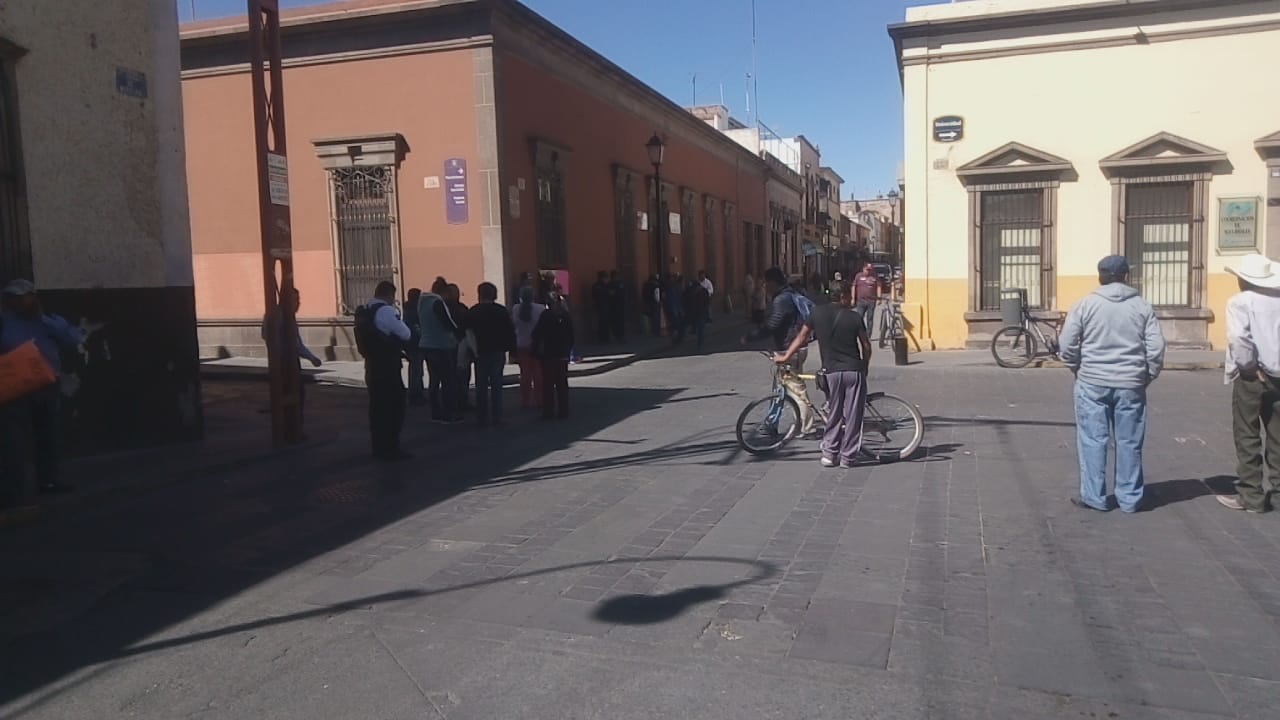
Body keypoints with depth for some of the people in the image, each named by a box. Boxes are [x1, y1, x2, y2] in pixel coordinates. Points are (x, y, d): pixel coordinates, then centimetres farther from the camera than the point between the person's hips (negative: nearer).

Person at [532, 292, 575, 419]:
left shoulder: (546, 315, -10)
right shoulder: (567, 316, 3)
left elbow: (537, 334, -12)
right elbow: (571, 336, 8)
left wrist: (535, 350, -4)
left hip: (548, 355, -4)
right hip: (563, 355, 4)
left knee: (548, 384, 3)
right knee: (562, 383, 10)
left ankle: (548, 411, 3)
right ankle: (563, 411, 10)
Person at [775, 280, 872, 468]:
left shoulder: (818, 313, 2)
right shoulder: (854, 317, -2)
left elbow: (801, 337, 6)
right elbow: (866, 346, 1)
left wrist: (785, 357, 15)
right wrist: (865, 367, 17)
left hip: (832, 371, 2)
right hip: (854, 370, -2)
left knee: (834, 414, 15)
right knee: (853, 415, 7)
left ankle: (829, 453, 11)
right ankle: (847, 457, 11)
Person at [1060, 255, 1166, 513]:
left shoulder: (1085, 304, -2)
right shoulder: (1142, 306, 2)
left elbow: (1068, 346, -4)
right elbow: (1156, 348, -1)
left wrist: (1078, 370, 12)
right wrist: (1147, 376, 12)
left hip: (1092, 383, -1)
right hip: (1131, 385, 2)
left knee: (1093, 440, 5)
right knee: (1129, 443, 9)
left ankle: (1094, 497, 9)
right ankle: (1129, 499, 17)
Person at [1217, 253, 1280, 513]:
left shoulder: (1239, 301, -9)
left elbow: (1239, 340, -21)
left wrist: (1251, 367, -8)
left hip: (1251, 376, -5)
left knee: (1247, 438, 5)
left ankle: (1251, 496, 8)